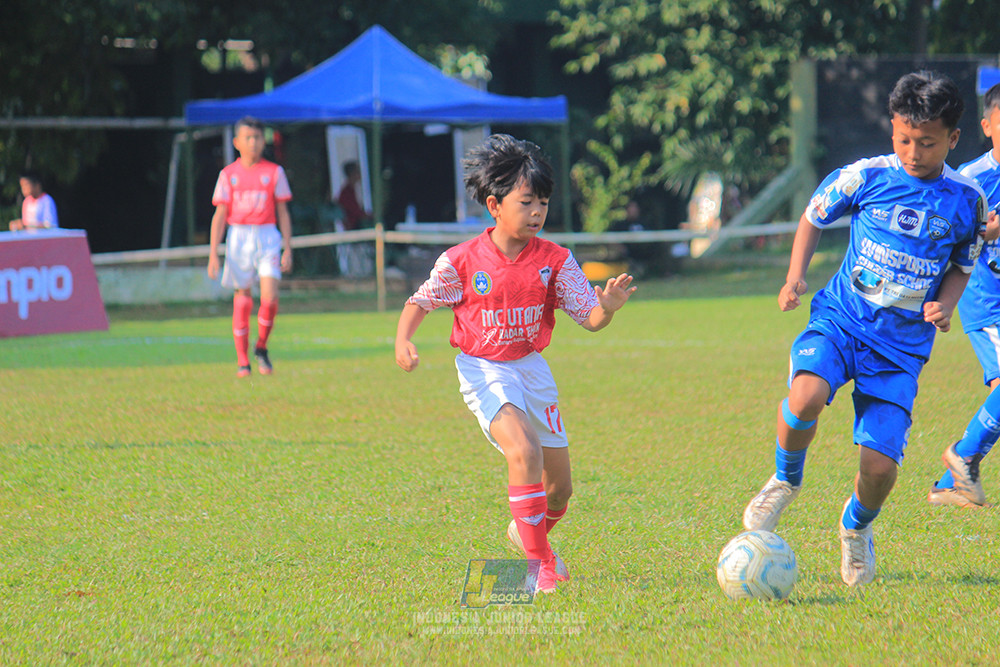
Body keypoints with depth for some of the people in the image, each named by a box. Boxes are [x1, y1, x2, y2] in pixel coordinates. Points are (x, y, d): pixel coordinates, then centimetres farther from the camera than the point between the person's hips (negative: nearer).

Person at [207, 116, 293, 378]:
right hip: (238, 238, 0)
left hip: (267, 238, 0)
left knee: (270, 297, -15)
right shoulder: (229, 174, 5)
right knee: (242, 300, 1)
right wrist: (213, 254, -1)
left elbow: (283, 213, 8)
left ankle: (261, 347, 9)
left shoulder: (274, 172, 6)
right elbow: (219, 216, 5)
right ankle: (242, 361, 10)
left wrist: (288, 249, 3)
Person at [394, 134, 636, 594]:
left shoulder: (555, 261, -5)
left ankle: (527, 531, 42)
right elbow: (419, 302, 2)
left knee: (560, 487, 7)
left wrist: (607, 308, -29)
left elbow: (589, 319, -6)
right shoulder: (461, 262, -11)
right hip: (483, 370, -4)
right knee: (524, 451, -29)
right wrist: (403, 340, -16)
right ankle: (540, 563, -18)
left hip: (531, 367, 4)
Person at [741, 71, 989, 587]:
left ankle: (856, 526, 30)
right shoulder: (865, 177, -4)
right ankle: (786, 480, 0)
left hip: (902, 345, 1)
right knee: (805, 396, -34)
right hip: (841, 318, -1)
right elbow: (814, 216, 12)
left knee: (880, 466, -9)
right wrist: (796, 275, -2)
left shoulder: (967, 201, 0)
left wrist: (945, 303, -5)